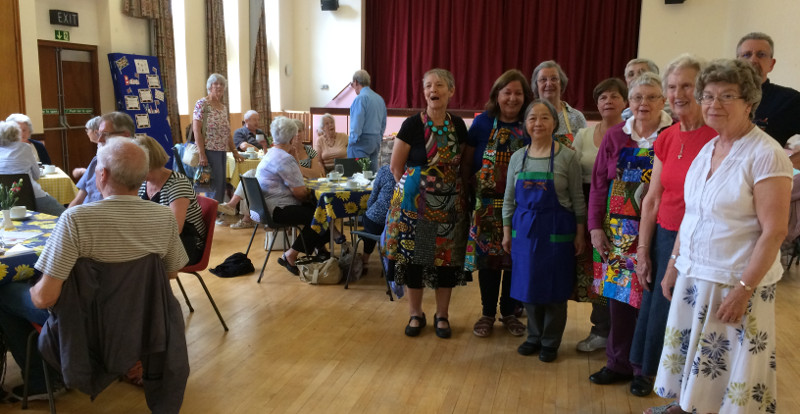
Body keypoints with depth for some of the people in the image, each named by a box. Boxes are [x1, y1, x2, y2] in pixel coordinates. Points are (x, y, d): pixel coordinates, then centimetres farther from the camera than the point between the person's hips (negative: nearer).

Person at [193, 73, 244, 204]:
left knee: (222, 184, 8)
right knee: (215, 185, -11)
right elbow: (196, 130, -11)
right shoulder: (202, 104, -5)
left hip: (222, 151, 8)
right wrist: (202, 154, -18)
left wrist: (235, 152, 17)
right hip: (210, 150, -8)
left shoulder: (223, 107, 17)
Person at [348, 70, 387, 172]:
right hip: (376, 141, 8)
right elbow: (383, 124, 17)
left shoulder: (360, 98, -12)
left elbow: (357, 124, -16)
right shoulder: (380, 98, 12)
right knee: (373, 172, 10)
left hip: (362, 141, -8)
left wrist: (352, 140, -6)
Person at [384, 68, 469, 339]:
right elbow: (396, 167, -3)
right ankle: (415, 314, 23)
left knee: (446, 259, 7)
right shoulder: (413, 124, -7)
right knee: (414, 257, 4)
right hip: (415, 203, -2)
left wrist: (455, 190, 4)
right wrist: (412, 189, 1)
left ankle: (442, 315, 24)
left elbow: (463, 165, 13)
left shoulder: (458, 126, 3)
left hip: (450, 205, 3)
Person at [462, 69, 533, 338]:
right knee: (488, 259, 5)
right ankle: (487, 314, 21)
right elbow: (467, 162, 4)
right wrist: (471, 192, -5)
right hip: (488, 206, -1)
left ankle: (509, 313, 26)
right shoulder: (482, 123, 1)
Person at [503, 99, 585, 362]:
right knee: (528, 285, 11)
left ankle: (550, 342, 21)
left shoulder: (567, 157, -5)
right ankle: (534, 336, 28)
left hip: (556, 230, -3)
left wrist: (580, 233, -3)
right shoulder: (518, 158, 5)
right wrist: (507, 232, 9)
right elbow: (509, 199, 10)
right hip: (525, 229, 4)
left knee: (554, 289, 5)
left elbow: (577, 198, -2)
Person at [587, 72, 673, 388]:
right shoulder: (615, 136, 6)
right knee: (618, 294, 10)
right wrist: (596, 227, 2)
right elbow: (599, 184, 7)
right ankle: (619, 363, 26)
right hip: (618, 231, 3)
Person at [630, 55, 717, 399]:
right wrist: (643, 251, 8)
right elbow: (652, 199, 8)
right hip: (665, 237, 6)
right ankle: (647, 369, 38)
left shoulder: (719, 137, -14)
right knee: (655, 306, 16)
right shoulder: (666, 139, 5)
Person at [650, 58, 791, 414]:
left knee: (733, 367, 7)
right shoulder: (706, 150, 7)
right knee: (689, 354, 17)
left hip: (736, 282, -6)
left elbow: (774, 231, -17)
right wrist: (673, 265, 13)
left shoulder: (766, 155, -15)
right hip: (694, 275, 7)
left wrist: (743, 289, -19)